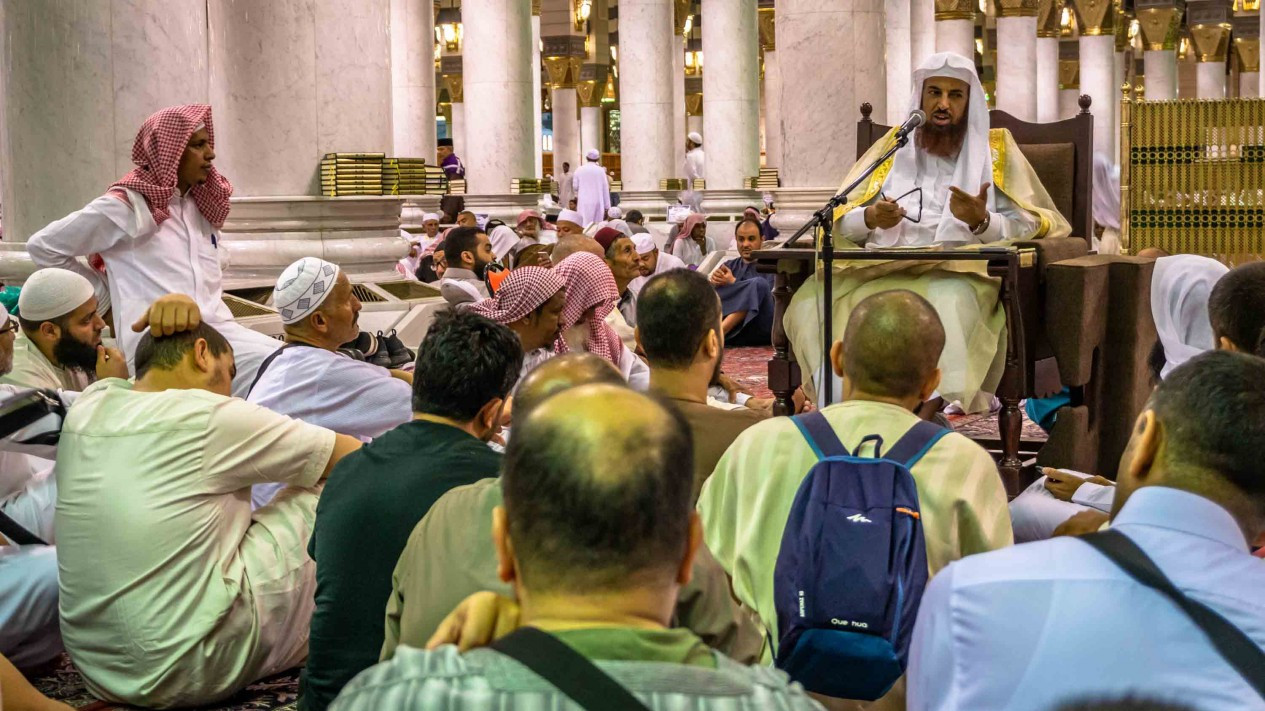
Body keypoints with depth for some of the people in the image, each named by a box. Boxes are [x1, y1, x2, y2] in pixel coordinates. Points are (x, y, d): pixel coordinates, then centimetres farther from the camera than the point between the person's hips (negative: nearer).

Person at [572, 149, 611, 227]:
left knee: (585, 225, -3)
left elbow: (575, 187, 5)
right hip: (598, 202, 1)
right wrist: (607, 206, 7)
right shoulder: (601, 170, -1)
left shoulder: (579, 170, -1)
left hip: (584, 203, -1)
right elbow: (605, 189, 2)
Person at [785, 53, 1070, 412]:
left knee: (949, 300, -40)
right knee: (813, 298, -30)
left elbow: (1026, 227, 7)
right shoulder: (894, 145, 22)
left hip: (959, 271, -2)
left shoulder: (994, 149, 17)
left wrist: (981, 221, -14)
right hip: (882, 270, 2)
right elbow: (842, 221, 17)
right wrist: (871, 217, -6)